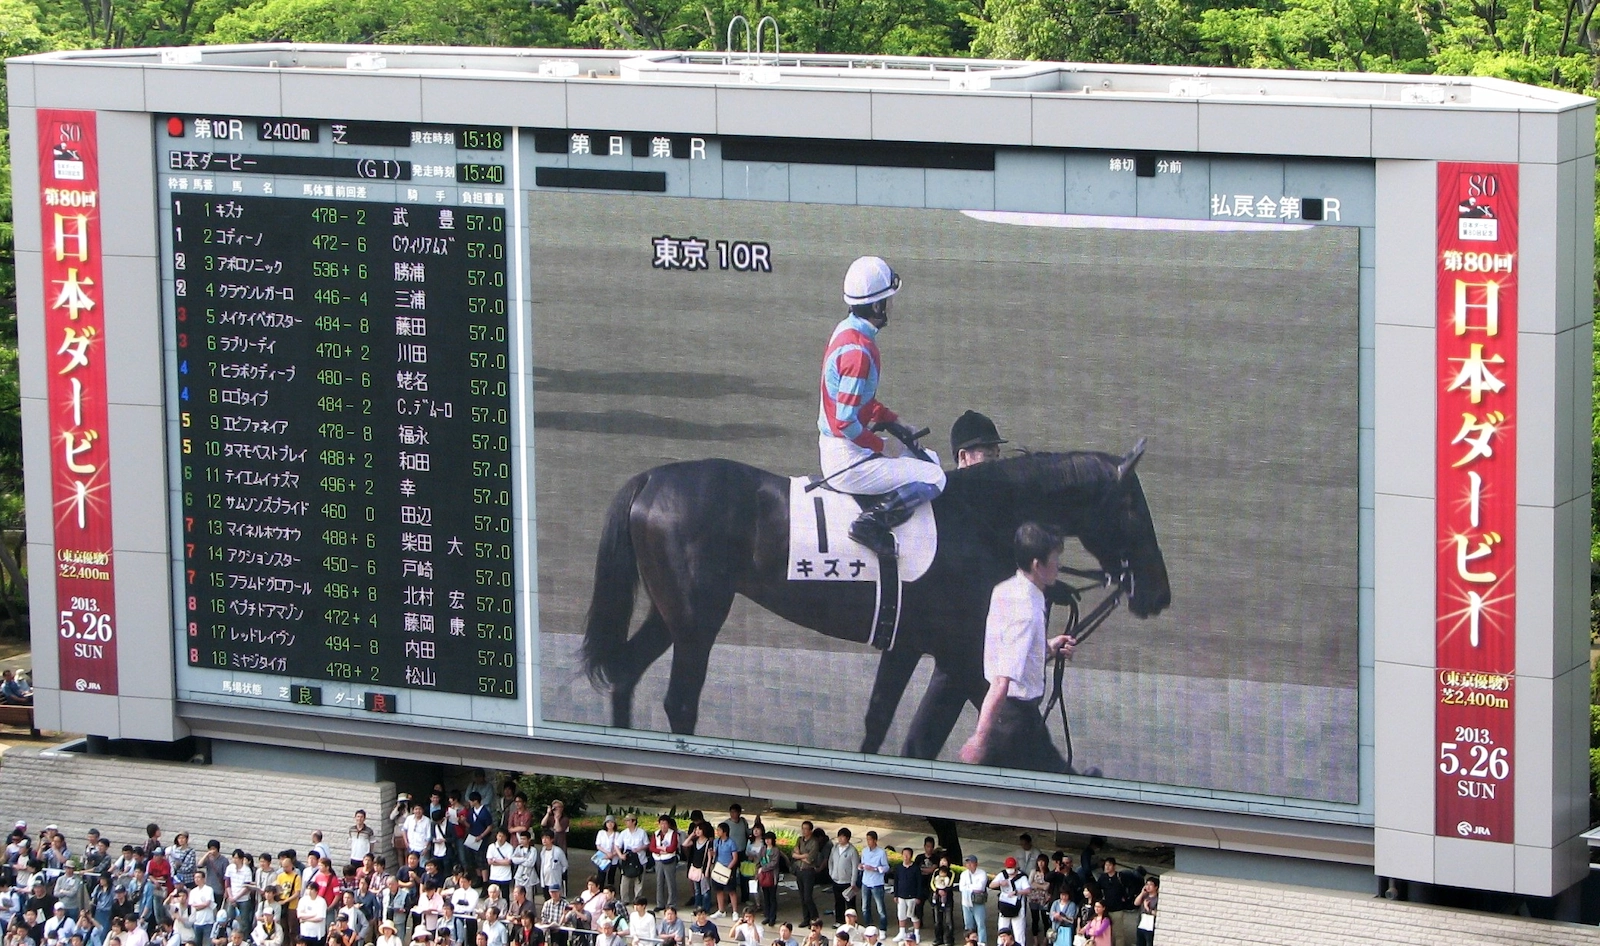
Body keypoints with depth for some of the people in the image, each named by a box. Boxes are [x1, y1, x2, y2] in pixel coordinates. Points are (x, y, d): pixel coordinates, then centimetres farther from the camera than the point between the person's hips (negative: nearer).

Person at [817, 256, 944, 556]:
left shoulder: (846, 330, 6)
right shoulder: (858, 351, -25)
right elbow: (846, 422, -26)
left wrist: (892, 421, 11)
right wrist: (881, 447, -13)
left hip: (835, 448, 10)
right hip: (848, 461, -10)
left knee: (930, 460, 19)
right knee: (933, 479, -10)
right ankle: (874, 521, -17)